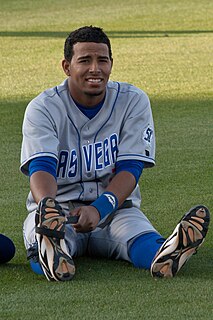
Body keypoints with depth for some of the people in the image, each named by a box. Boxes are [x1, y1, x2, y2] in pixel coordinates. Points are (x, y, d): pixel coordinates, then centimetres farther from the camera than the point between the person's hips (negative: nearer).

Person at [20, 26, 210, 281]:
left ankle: (163, 257, -68)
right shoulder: (43, 108, -5)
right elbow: (41, 167, -20)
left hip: (115, 206, 1)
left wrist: (99, 209, -30)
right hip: (60, 205, -1)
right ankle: (54, 258, -72)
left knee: (142, 238, -35)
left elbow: (130, 167, -9)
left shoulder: (133, 101, -1)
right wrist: (48, 205, -45)